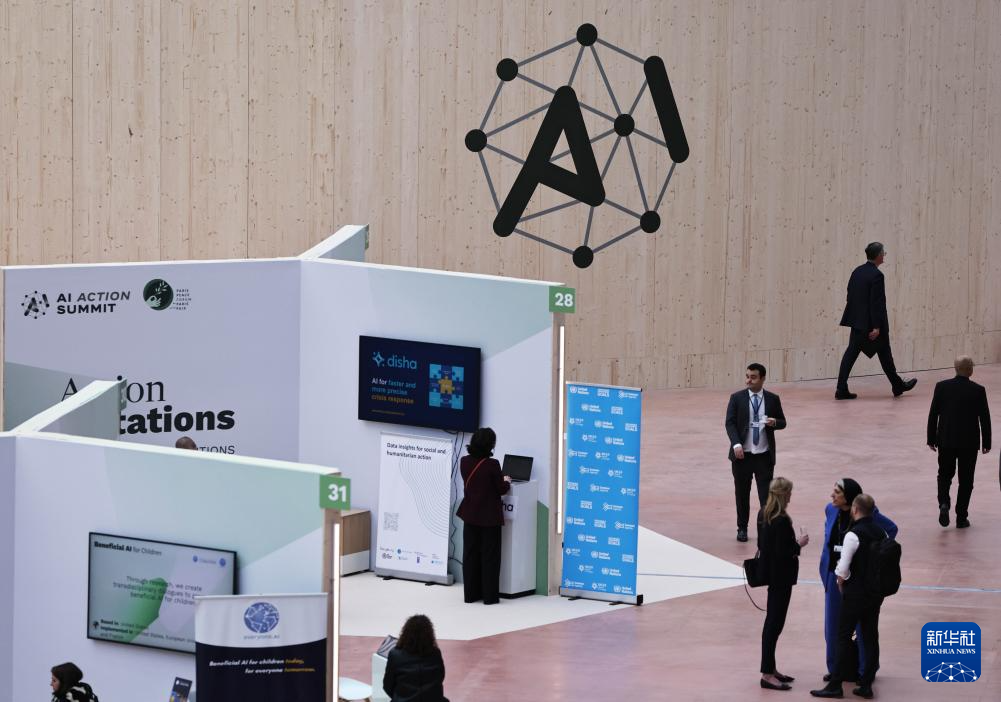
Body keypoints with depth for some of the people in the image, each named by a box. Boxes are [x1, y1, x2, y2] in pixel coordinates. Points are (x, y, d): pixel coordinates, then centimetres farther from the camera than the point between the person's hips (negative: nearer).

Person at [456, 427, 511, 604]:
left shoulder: (465, 462, -2)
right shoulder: (492, 465, -19)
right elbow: (501, 489, -10)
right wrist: (506, 481, 13)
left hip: (470, 515, 5)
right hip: (489, 516, -5)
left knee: (470, 555, 13)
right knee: (489, 556, 4)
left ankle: (471, 593, 17)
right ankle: (489, 596, 6)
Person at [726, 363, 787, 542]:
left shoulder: (773, 399, 3)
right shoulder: (737, 398, 0)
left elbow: (782, 422, 10)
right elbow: (730, 423, -4)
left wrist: (774, 423, -15)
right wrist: (736, 444, -19)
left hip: (764, 455, 0)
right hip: (742, 454, 0)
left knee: (766, 494, -5)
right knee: (742, 494, 9)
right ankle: (742, 528, 22)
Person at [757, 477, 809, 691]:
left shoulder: (764, 515, 4)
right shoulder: (781, 521, -24)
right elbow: (782, 553, -25)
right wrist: (799, 544, -10)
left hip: (771, 574, 9)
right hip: (781, 577, -9)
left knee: (773, 622, 17)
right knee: (774, 623, -3)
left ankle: (770, 669, 26)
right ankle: (767, 675, 1)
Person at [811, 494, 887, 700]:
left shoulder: (853, 535, -17)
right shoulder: (881, 533, 3)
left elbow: (843, 569, -16)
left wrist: (841, 583, 2)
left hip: (856, 592, -6)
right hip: (877, 591, 6)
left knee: (844, 637, 1)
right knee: (871, 636, 10)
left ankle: (835, 685, 2)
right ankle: (866, 685, 13)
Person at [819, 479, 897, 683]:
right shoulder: (830, 510, -1)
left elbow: (891, 529, -3)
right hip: (834, 574, 5)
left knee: (862, 624, 5)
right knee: (833, 624, 11)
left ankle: (865, 671, 17)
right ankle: (836, 668, 25)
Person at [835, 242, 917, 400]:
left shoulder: (857, 272, 7)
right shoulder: (876, 275, -18)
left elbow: (850, 296, 13)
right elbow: (876, 302, -21)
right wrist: (876, 327, -20)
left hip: (857, 320, 7)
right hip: (871, 322, -7)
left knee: (851, 352, 4)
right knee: (884, 353, 8)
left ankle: (842, 389, -4)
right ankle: (898, 386, 23)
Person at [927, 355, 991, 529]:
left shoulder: (942, 387, -6)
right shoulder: (978, 391, -9)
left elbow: (933, 415, -3)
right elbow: (985, 418, -5)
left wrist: (931, 439, 7)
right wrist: (986, 442, 6)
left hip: (946, 441, 1)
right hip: (969, 442, -1)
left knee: (945, 475, 17)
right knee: (966, 480, 9)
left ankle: (944, 503, -8)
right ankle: (961, 518, 10)